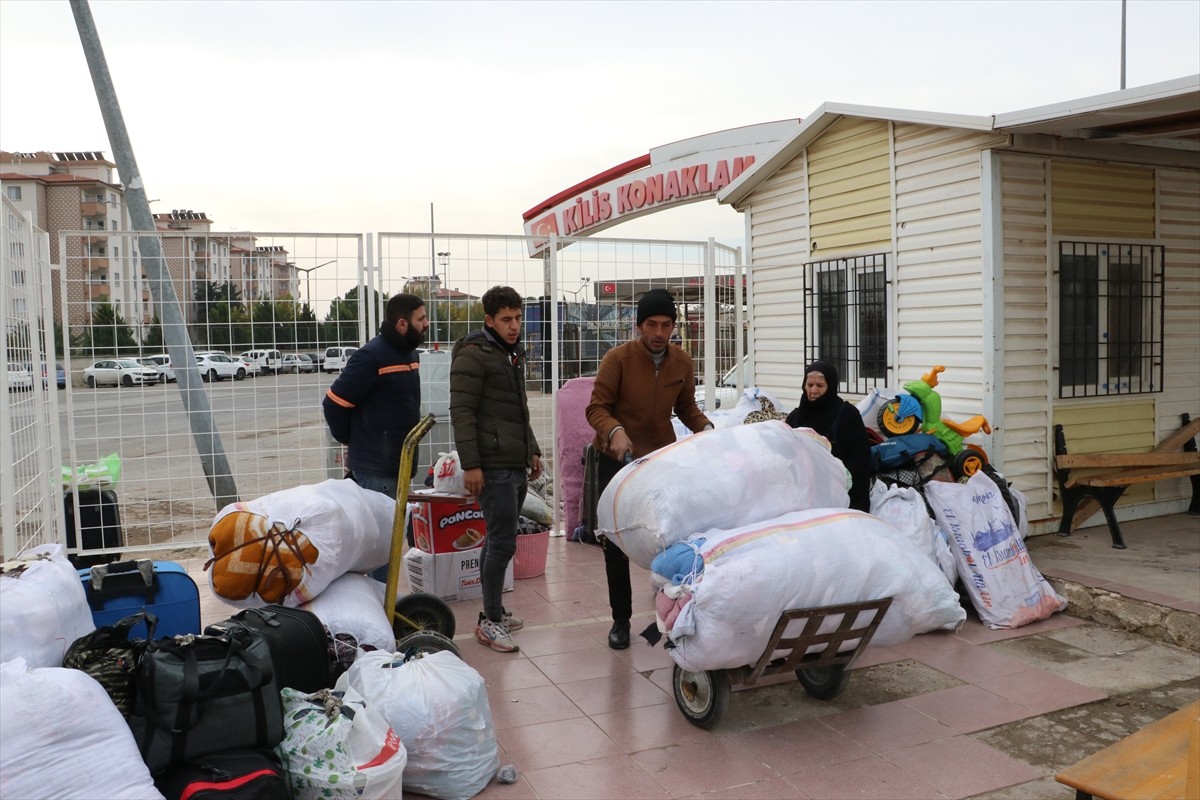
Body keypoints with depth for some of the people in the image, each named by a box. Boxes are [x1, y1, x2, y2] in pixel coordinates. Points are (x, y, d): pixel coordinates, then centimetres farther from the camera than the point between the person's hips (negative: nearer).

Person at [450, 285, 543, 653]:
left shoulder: (513, 353, 19)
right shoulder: (473, 355, -10)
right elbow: (461, 412, -15)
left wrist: (533, 450, 22)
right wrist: (470, 464, -20)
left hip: (517, 464, 9)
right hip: (494, 466, -9)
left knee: (497, 540, 14)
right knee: (503, 543, -8)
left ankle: (494, 611, 22)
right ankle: (490, 621, 1)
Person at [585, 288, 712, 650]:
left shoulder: (682, 363, -2)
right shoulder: (618, 358, -15)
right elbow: (597, 408, -15)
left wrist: (704, 426, -8)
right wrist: (615, 431, -35)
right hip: (618, 457, -3)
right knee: (617, 542, 3)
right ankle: (621, 619, 16)